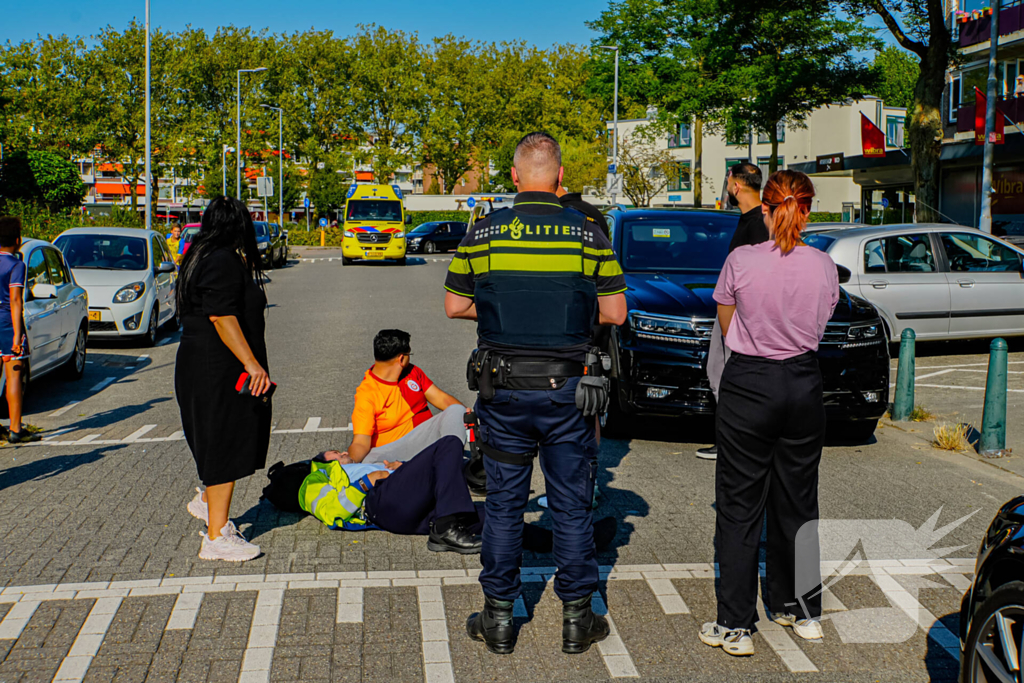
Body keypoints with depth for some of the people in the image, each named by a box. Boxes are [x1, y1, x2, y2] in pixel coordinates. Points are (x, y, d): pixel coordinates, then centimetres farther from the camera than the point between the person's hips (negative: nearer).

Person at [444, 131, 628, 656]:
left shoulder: (484, 233, -3)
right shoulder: (588, 234, -4)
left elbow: (454, 306, 3)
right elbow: (614, 313, 0)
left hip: (502, 390, 0)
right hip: (566, 389, 0)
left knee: (504, 504, 10)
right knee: (572, 504, 10)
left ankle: (499, 618, 18)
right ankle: (576, 619, 18)